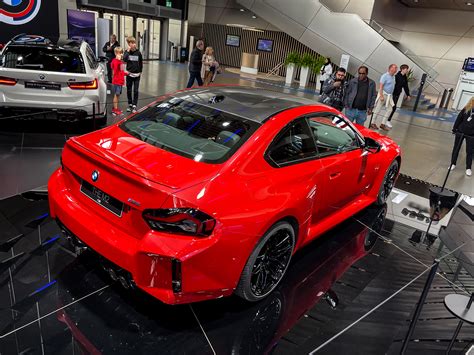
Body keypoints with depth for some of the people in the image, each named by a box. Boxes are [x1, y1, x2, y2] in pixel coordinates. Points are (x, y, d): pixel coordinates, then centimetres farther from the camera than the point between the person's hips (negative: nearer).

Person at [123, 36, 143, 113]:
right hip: (129, 74, 1)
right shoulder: (127, 52, -3)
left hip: (137, 75, -1)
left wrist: (140, 71, 7)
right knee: (129, 90, 9)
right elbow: (124, 60, -21)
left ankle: (134, 105, 7)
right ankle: (130, 104, 22)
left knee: (136, 91, 1)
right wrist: (128, 51, -21)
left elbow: (141, 62, 8)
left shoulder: (138, 53, -3)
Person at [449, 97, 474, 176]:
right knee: (456, 148, 12)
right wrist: (454, 129, 2)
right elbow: (459, 119, 2)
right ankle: (453, 164, 28)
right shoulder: (466, 109, -5)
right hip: (460, 132, 1)